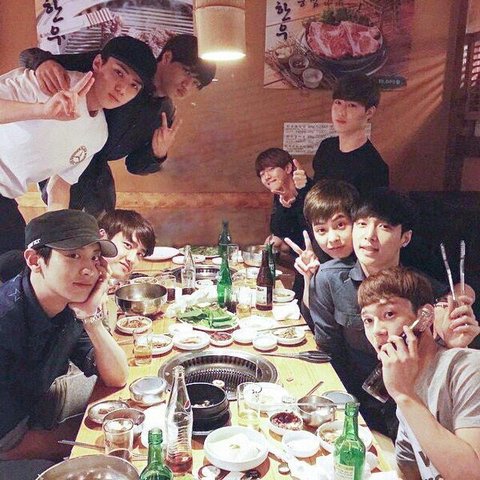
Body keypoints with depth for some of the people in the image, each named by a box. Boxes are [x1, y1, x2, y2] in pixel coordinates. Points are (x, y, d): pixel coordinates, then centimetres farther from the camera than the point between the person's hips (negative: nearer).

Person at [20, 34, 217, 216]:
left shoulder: (166, 113, -4)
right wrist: (44, 62, -50)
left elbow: (134, 165, 3)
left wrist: (157, 155, -20)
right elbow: (29, 56, -24)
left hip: (96, 168, 7)